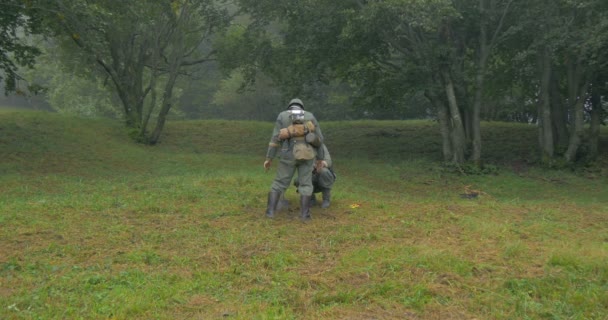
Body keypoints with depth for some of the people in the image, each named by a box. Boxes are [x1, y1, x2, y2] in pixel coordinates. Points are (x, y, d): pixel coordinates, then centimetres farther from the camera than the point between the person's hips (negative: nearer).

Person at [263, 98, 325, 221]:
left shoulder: (282, 116, 7)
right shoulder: (310, 116, 11)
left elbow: (275, 138, 0)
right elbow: (319, 139, 9)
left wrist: (269, 159, 2)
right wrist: (320, 158, 16)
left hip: (289, 155, -1)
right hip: (306, 154, 1)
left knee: (279, 183, 10)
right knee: (305, 184, 10)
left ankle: (270, 211, 1)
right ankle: (304, 214, 1)